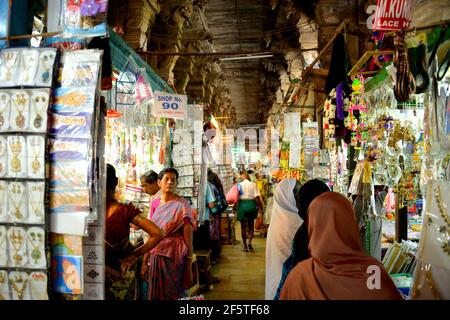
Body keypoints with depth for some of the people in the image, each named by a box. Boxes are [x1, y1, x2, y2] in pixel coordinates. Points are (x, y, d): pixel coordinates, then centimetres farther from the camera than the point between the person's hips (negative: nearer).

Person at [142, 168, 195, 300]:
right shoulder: (155, 204, 7)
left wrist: (189, 268, -12)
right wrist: (146, 259, 12)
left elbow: (188, 238, -10)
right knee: (156, 294, 14)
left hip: (174, 258, -5)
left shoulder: (182, 205, -8)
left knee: (173, 294, 5)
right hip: (155, 257, 5)